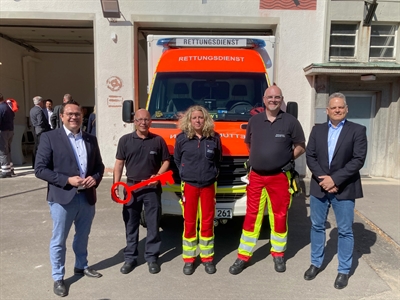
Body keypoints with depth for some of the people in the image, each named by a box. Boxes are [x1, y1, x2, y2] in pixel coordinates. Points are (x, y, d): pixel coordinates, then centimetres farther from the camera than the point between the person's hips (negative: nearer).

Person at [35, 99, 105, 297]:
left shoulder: (91, 139, 8)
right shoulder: (49, 137, -6)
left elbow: (99, 165, 13)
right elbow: (40, 169, -11)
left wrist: (95, 178, -9)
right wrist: (67, 180, -19)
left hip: (87, 197, 5)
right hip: (63, 198, -4)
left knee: (82, 236, 20)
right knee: (58, 240, 9)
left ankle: (81, 267, 41)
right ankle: (58, 278, 26)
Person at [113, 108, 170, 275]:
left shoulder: (158, 140, 1)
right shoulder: (125, 140, 2)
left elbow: (166, 161, 7)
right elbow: (119, 163, 3)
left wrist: (158, 175, -10)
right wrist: (116, 185, -4)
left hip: (152, 188, 0)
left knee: (153, 224, 6)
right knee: (131, 224, 10)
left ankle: (152, 257, 20)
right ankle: (130, 257, 23)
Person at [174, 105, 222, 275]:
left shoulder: (214, 138, 1)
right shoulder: (182, 138, -2)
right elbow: (176, 160, 9)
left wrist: (212, 173, 7)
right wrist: (185, 174, 7)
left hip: (209, 186, 1)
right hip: (189, 185, -1)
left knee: (207, 223, 8)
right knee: (189, 223, 5)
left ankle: (207, 257, 22)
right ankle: (189, 259, 19)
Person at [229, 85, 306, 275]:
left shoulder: (290, 121, -2)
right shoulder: (254, 121, 6)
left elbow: (301, 146, 6)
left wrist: (289, 157, -5)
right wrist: (257, 157, 10)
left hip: (280, 177, -1)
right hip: (256, 177, 2)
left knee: (279, 216, 10)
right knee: (251, 217, 6)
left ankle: (278, 255, 29)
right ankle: (243, 257, 17)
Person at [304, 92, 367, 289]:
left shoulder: (357, 130, -2)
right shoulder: (317, 130, 8)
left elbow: (358, 160, -11)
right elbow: (310, 156, 2)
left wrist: (335, 179, -17)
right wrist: (322, 178, -12)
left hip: (344, 189, -3)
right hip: (319, 187, 3)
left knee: (345, 231, 7)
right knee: (317, 227, 12)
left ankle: (344, 271, 22)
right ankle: (316, 263, 29)